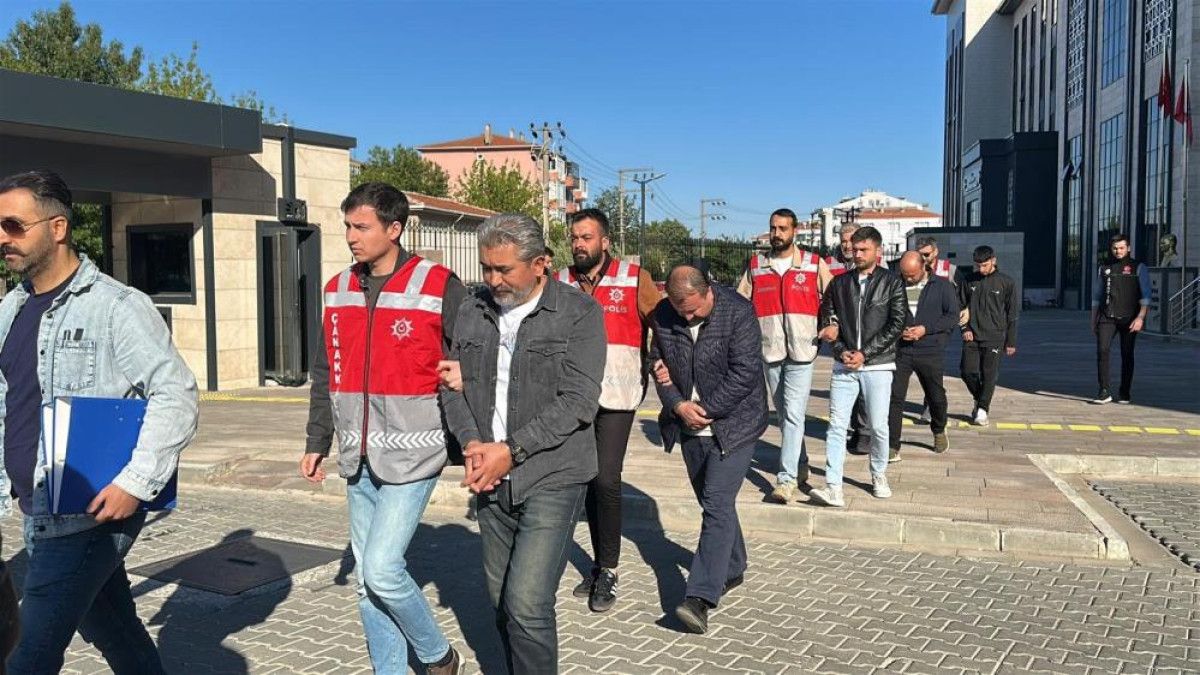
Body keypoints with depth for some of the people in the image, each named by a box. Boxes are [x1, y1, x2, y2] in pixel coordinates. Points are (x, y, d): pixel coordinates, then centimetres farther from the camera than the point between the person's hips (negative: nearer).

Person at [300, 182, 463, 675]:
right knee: (369, 579, 11)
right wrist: (317, 442, 16)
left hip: (412, 455, -6)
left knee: (382, 569, -11)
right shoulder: (339, 290, 9)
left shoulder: (439, 287, -9)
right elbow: (325, 374, 17)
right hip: (358, 459, 6)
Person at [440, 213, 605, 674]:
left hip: (552, 478, -5)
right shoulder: (472, 311, 7)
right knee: (501, 599, 14)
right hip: (491, 479, 5)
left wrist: (511, 451, -17)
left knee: (527, 604, -11)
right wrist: (472, 444, -9)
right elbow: (455, 383, 9)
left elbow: (578, 402, -14)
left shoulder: (580, 312, -8)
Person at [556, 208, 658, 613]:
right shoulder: (561, 283, 7)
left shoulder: (633, 279, -2)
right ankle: (601, 564, 27)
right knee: (590, 480, 12)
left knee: (606, 479, -11)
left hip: (616, 395, -4)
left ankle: (607, 571, 6)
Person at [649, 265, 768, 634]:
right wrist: (678, 405, -11)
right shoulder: (663, 316, -3)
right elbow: (659, 364, 5)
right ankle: (732, 568, 37)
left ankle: (700, 597, -15)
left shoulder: (738, 313, -16)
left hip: (732, 423, -5)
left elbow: (744, 373, -19)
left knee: (716, 504, -12)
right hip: (690, 425, 6)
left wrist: (706, 409, -16)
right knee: (715, 502, 17)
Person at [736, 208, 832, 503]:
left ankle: (787, 478, -10)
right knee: (784, 414, 14)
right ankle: (800, 465, 30)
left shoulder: (814, 264, 1)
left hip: (801, 350, -3)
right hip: (770, 350, 4)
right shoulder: (756, 266, 7)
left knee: (793, 414, -11)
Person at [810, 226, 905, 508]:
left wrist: (864, 353, -10)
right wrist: (842, 350, -7)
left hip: (877, 365, -2)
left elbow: (896, 325, -5)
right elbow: (827, 320, 9)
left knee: (878, 426, 4)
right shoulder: (839, 283, 9)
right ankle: (833, 488, -4)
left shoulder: (892, 283, 1)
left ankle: (879, 476, 27)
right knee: (837, 425, -4)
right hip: (844, 365, 2)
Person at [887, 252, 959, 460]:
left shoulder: (942, 286, 2)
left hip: (930, 351, 0)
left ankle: (939, 431, 43)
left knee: (936, 397, 13)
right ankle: (892, 447, -4)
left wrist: (926, 329, -13)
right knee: (894, 397, -8)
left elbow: (953, 317, -1)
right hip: (900, 351, 0)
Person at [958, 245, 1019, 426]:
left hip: (994, 337, -2)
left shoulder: (1006, 282, -1)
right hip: (971, 336, 2)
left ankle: (982, 409, 9)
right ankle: (979, 400, 23)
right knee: (967, 371, -2)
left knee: (989, 374, -2)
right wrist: (964, 328, -2)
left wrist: (1011, 342, 1)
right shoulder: (968, 280, 4)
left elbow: (1012, 314, 3)